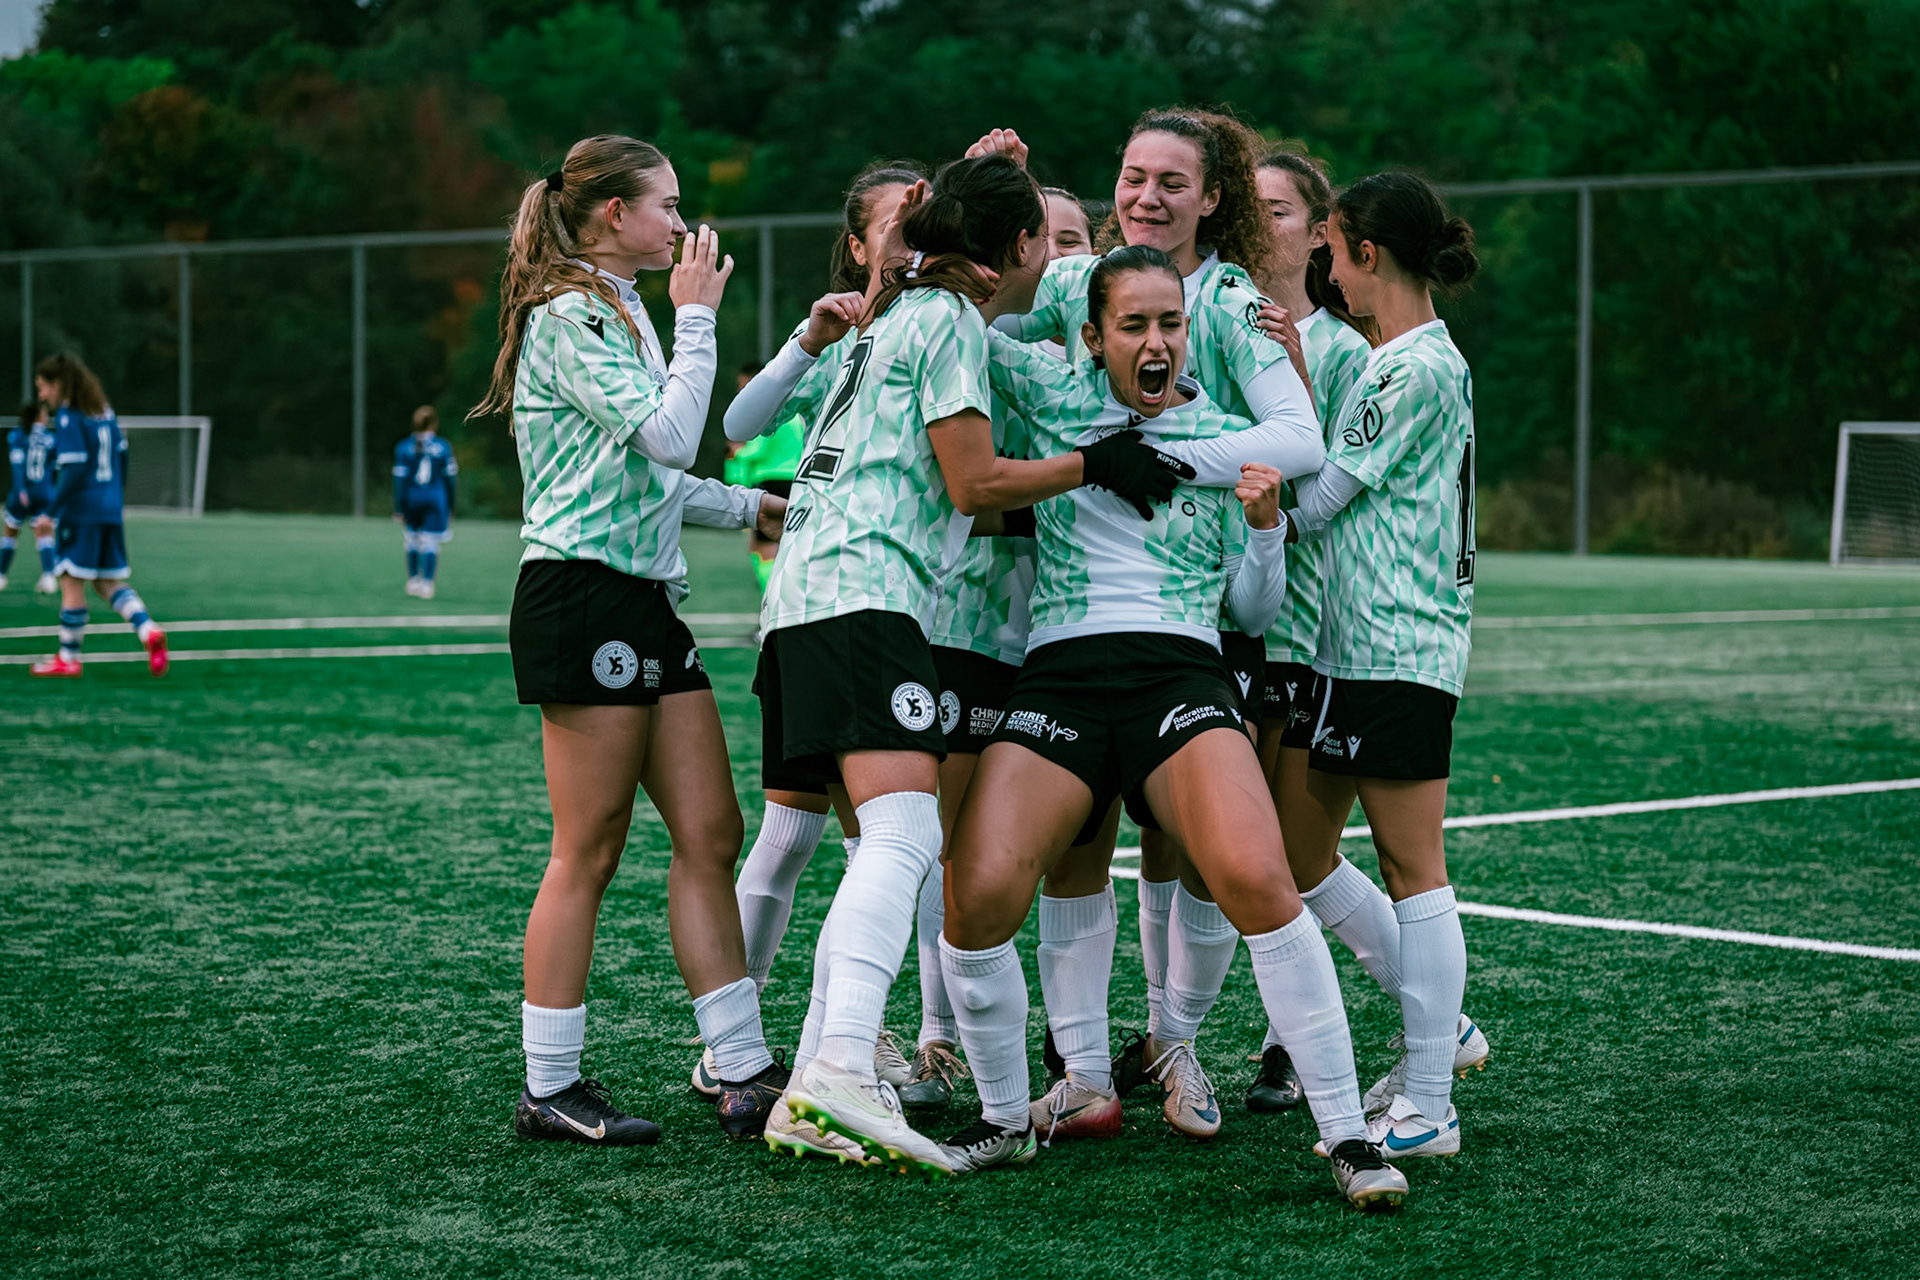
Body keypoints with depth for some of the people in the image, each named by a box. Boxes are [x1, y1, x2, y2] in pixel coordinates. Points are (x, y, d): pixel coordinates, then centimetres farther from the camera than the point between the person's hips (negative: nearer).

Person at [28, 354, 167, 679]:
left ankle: (68, 658, 7)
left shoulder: (68, 417, -13)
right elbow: (121, 455, 16)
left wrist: (51, 511, -14)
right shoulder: (104, 411, 10)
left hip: (80, 512, -8)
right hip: (110, 511, 8)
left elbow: (74, 471, -19)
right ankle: (148, 630, -7)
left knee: (72, 582, 1)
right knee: (109, 582, 13)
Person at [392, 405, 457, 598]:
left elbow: (400, 479, -2)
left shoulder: (403, 447, -2)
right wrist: (450, 508, 12)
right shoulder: (443, 447, -2)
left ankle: (413, 580, 20)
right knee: (431, 542, 0)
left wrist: (398, 509, 2)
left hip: (411, 499, 1)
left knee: (413, 539, 16)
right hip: (435, 499, -1)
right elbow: (449, 479, 2)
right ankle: (427, 583, -7)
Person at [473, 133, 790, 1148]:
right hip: (583, 597, -10)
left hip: (645, 600, 10)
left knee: (710, 834, 4)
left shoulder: (620, 313, 21)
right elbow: (669, 435, -19)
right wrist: (697, 319, -9)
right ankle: (549, 1089, 3)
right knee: (589, 851, -5)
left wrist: (748, 507, 30)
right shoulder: (568, 317, -10)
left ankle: (744, 1072, 7)